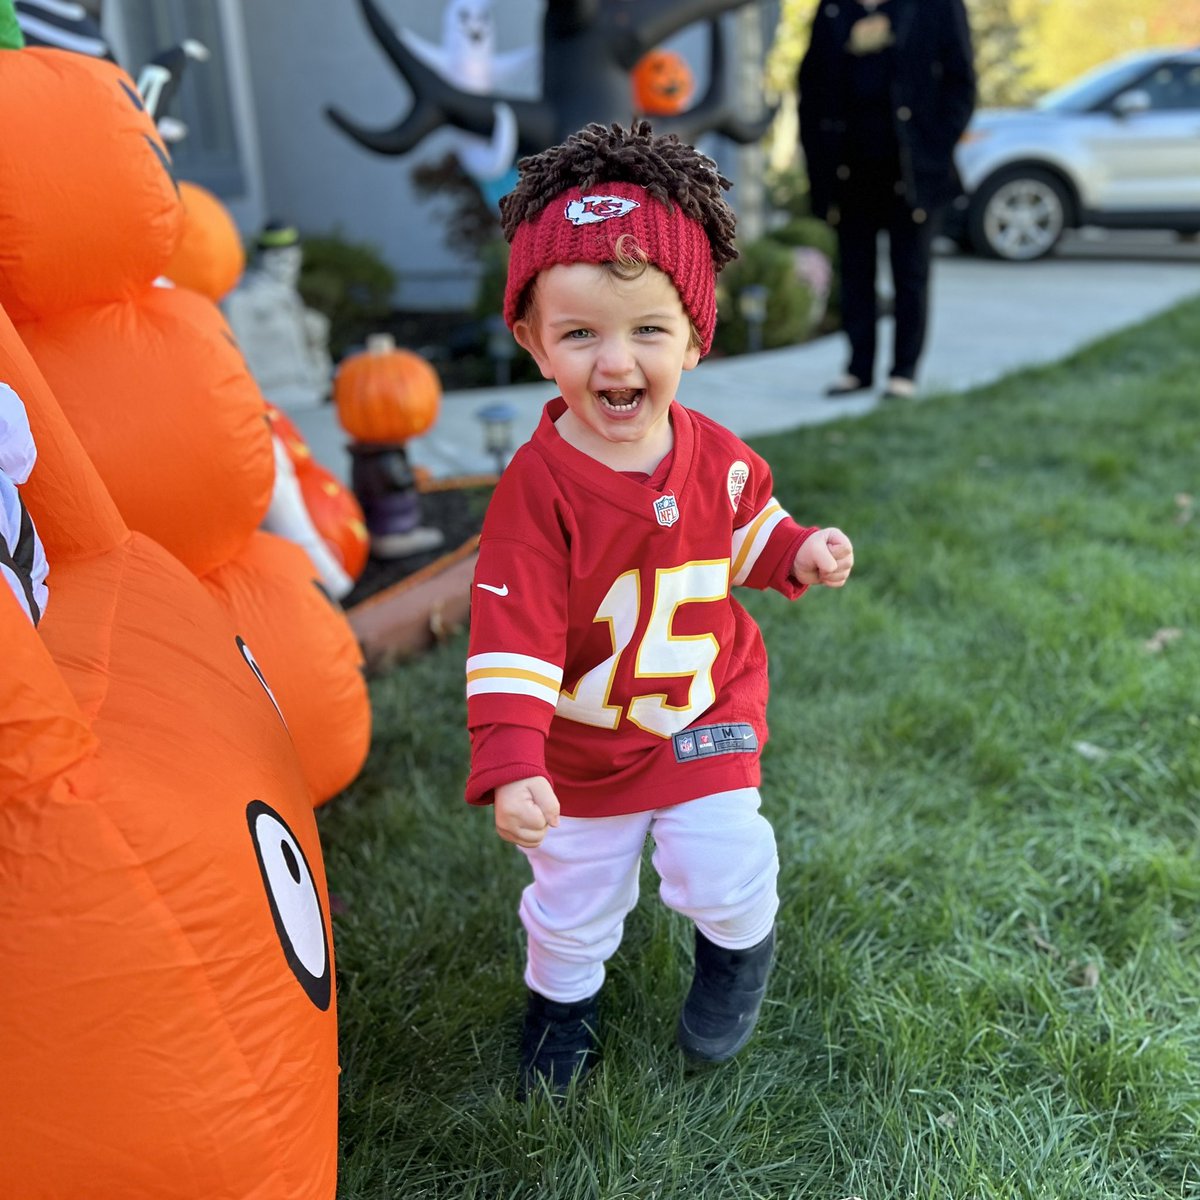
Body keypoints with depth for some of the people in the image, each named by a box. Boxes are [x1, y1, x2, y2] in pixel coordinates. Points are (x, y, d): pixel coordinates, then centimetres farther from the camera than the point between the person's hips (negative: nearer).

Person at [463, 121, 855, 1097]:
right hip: (582, 748, -1)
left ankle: (741, 945, 45)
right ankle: (562, 999, 52)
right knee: (574, 897, 18)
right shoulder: (537, 486, -27)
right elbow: (513, 639, -27)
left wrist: (799, 554, -9)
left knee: (726, 876, 5)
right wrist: (509, 766, -34)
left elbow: (745, 526, 10)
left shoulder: (714, 454, -12)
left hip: (707, 720, 2)